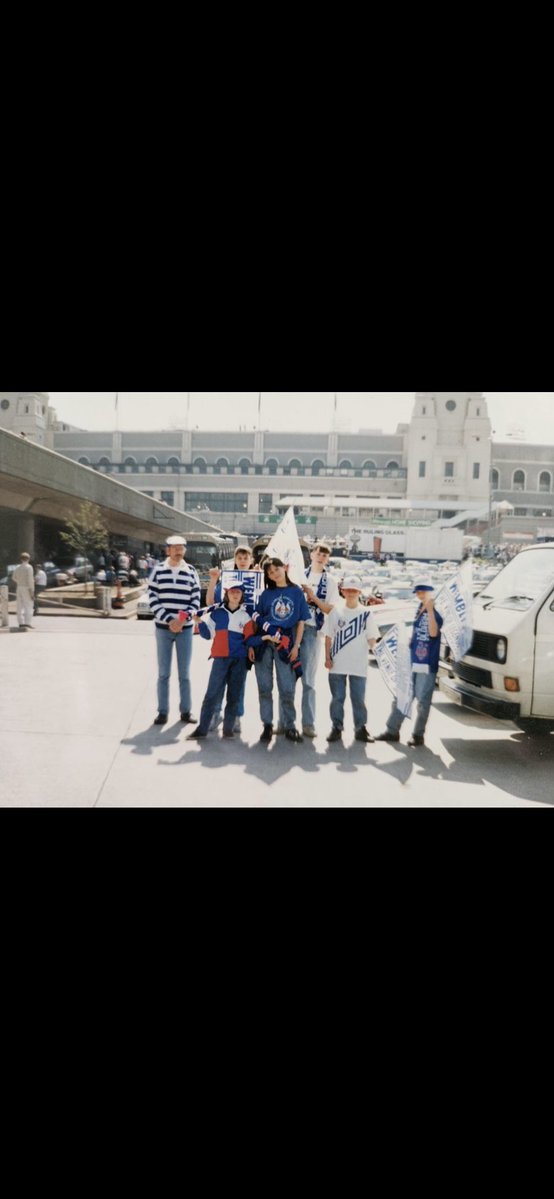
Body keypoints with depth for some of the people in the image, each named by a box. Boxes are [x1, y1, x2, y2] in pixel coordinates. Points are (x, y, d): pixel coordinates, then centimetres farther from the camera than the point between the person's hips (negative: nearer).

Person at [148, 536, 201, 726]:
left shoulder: (191, 572, 4)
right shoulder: (158, 570, 1)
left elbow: (195, 601, 3)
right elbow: (152, 600, -3)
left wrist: (182, 619, -11)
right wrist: (169, 620, -13)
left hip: (185, 628, 1)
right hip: (163, 628, -1)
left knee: (184, 673, 7)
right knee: (163, 673, 5)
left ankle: (186, 711, 16)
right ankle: (162, 712, 12)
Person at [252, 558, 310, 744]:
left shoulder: (297, 592, 5)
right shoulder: (266, 594, 8)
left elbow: (301, 621, 5)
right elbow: (256, 620, 7)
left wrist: (296, 646, -3)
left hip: (286, 644, -1)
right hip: (263, 642, 2)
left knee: (287, 688, 1)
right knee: (265, 687, 5)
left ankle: (290, 726, 15)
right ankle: (267, 725, 16)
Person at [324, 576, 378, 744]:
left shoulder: (366, 613, 1)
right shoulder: (336, 612, 2)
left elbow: (371, 638, 1)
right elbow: (328, 637, 6)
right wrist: (327, 657, 0)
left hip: (359, 665, 0)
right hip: (337, 664, 0)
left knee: (359, 698, 6)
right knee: (337, 697, 7)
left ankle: (361, 728, 16)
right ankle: (337, 727, 17)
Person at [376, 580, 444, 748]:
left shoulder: (436, 613, -9)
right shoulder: (419, 610, 13)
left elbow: (433, 632, -26)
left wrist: (430, 610, -32)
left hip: (427, 664, -7)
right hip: (412, 661, 8)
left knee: (423, 701, 1)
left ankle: (418, 735, 12)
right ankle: (392, 730, 21)